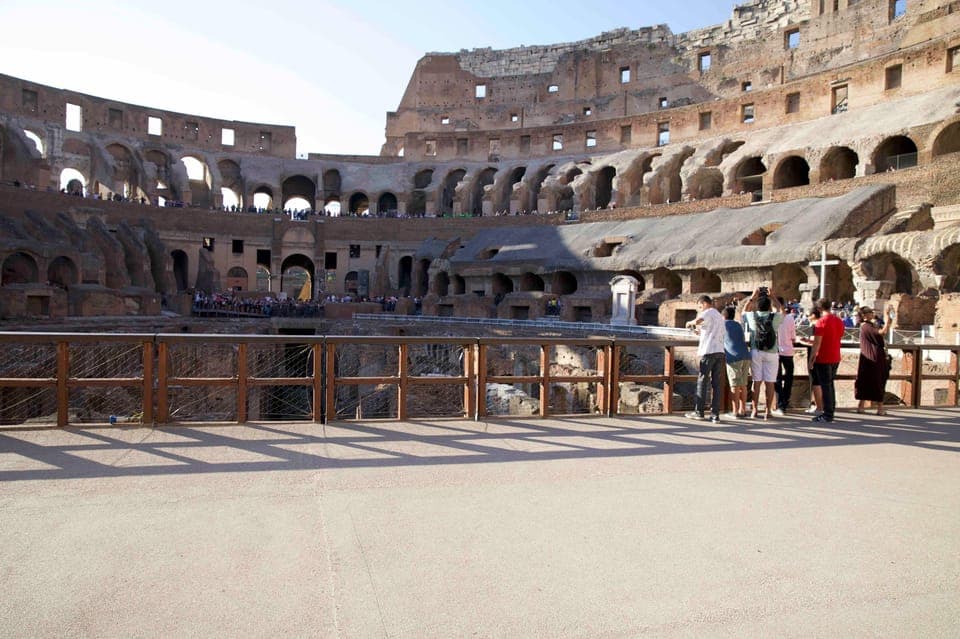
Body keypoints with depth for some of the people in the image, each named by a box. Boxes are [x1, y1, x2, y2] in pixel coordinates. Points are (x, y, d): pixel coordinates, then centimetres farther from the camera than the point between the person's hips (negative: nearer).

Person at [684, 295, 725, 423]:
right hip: (720, 351, 7)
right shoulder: (720, 316, 25)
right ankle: (715, 414, 1)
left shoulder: (708, 312, -1)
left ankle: (699, 412, 6)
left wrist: (690, 323, -2)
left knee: (702, 381, 1)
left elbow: (698, 320, -23)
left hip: (708, 351, -7)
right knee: (716, 383, 4)